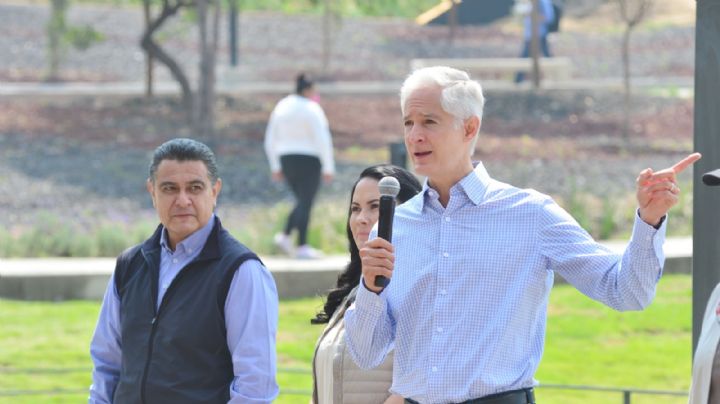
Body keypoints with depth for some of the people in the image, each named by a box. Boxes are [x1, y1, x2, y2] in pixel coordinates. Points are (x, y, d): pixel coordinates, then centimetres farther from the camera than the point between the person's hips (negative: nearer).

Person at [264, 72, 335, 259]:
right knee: (306, 203, -2)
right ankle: (302, 247, -6)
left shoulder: (281, 107, 9)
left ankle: (285, 235, 3)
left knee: (303, 201, 18)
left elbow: (270, 141, 12)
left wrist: (276, 167, 17)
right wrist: (328, 168, -10)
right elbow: (323, 140, -14)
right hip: (309, 160, -6)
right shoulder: (312, 109, -10)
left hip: (286, 160, 6)